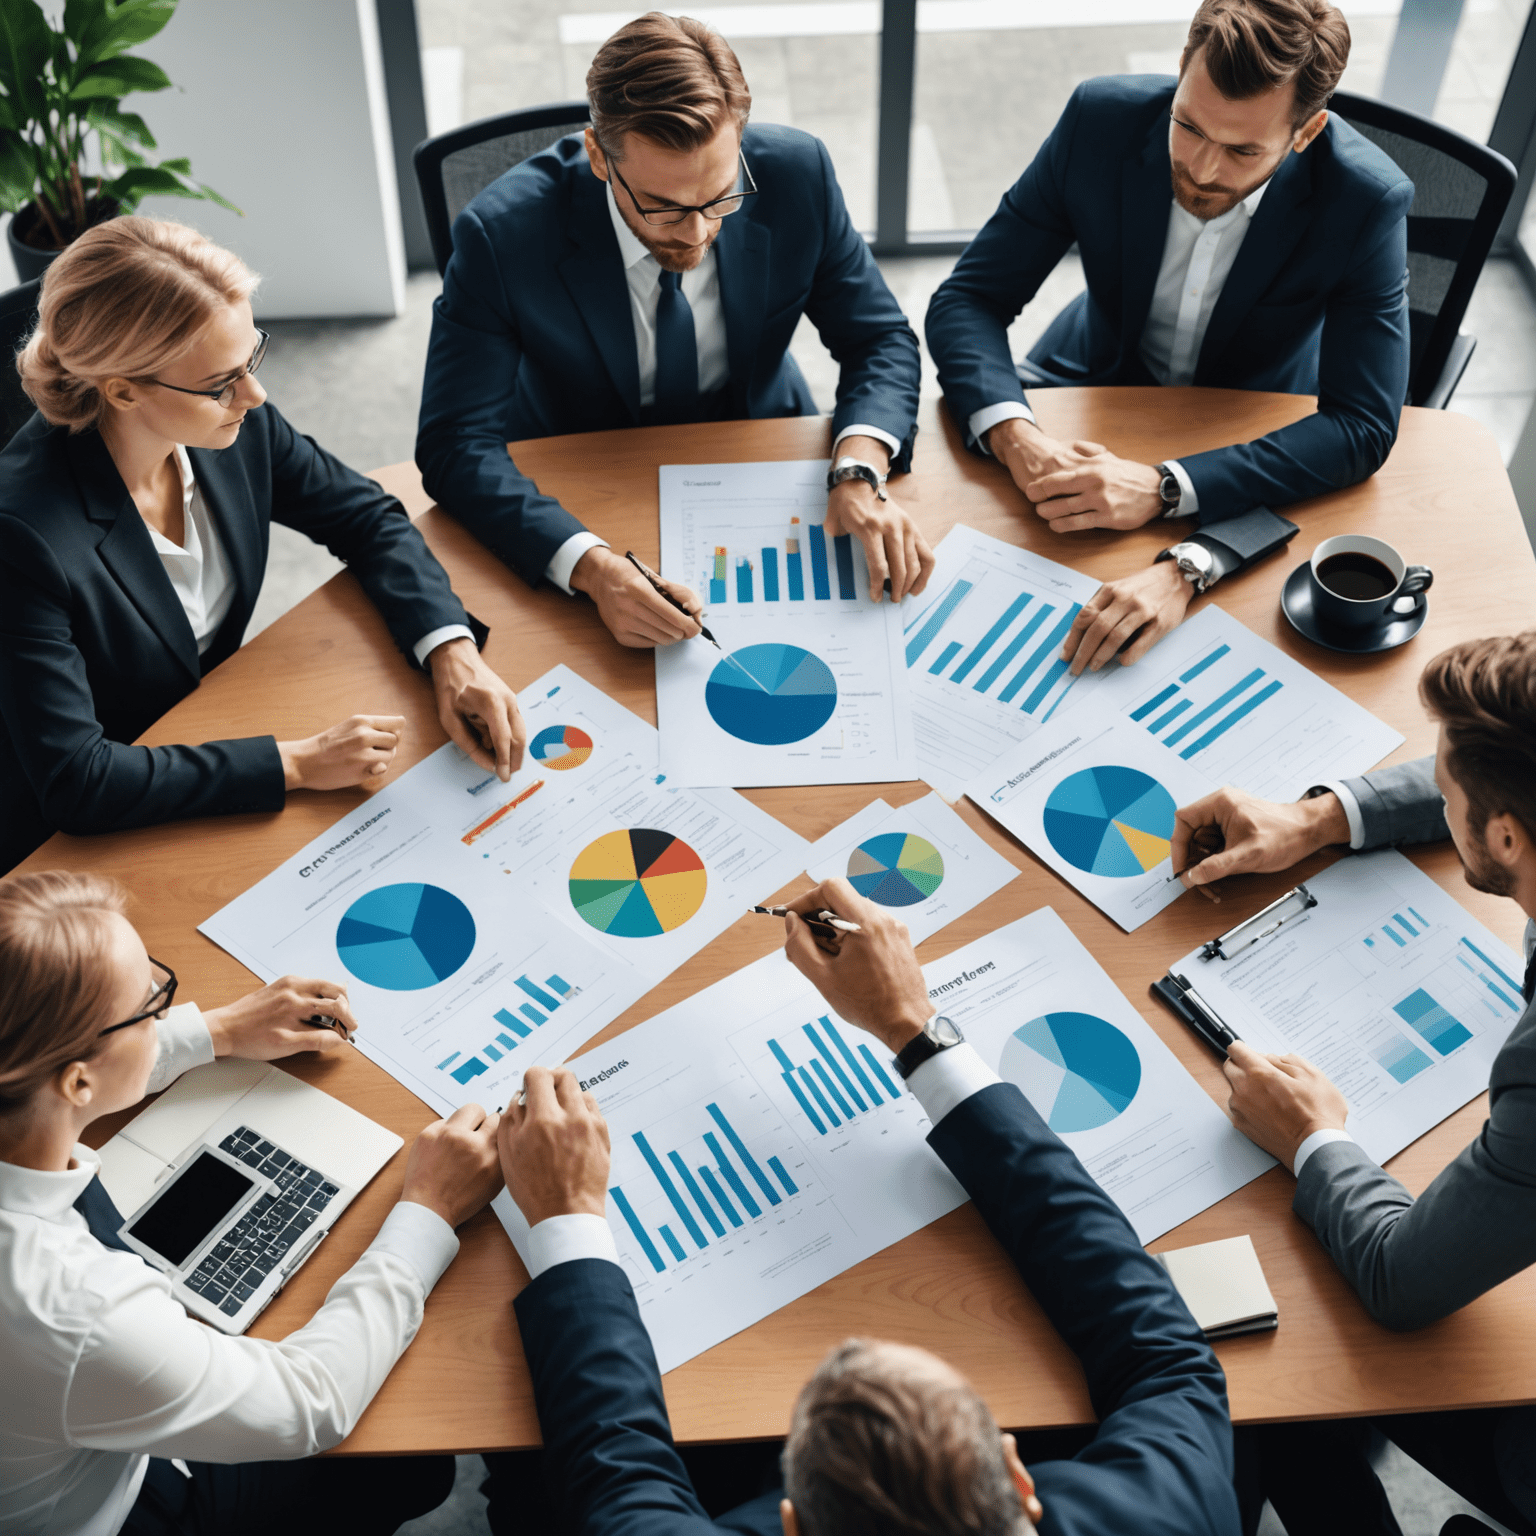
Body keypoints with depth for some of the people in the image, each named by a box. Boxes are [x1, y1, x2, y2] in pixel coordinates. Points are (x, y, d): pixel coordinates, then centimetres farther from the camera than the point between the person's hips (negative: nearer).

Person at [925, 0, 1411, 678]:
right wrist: (1014, 435, -39)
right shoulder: (1102, 117, -22)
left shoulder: (1366, 201, -27)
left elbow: (1363, 427, -29)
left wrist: (1164, 487, -43)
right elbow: (967, 297, -17)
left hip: (1251, 433, -1)